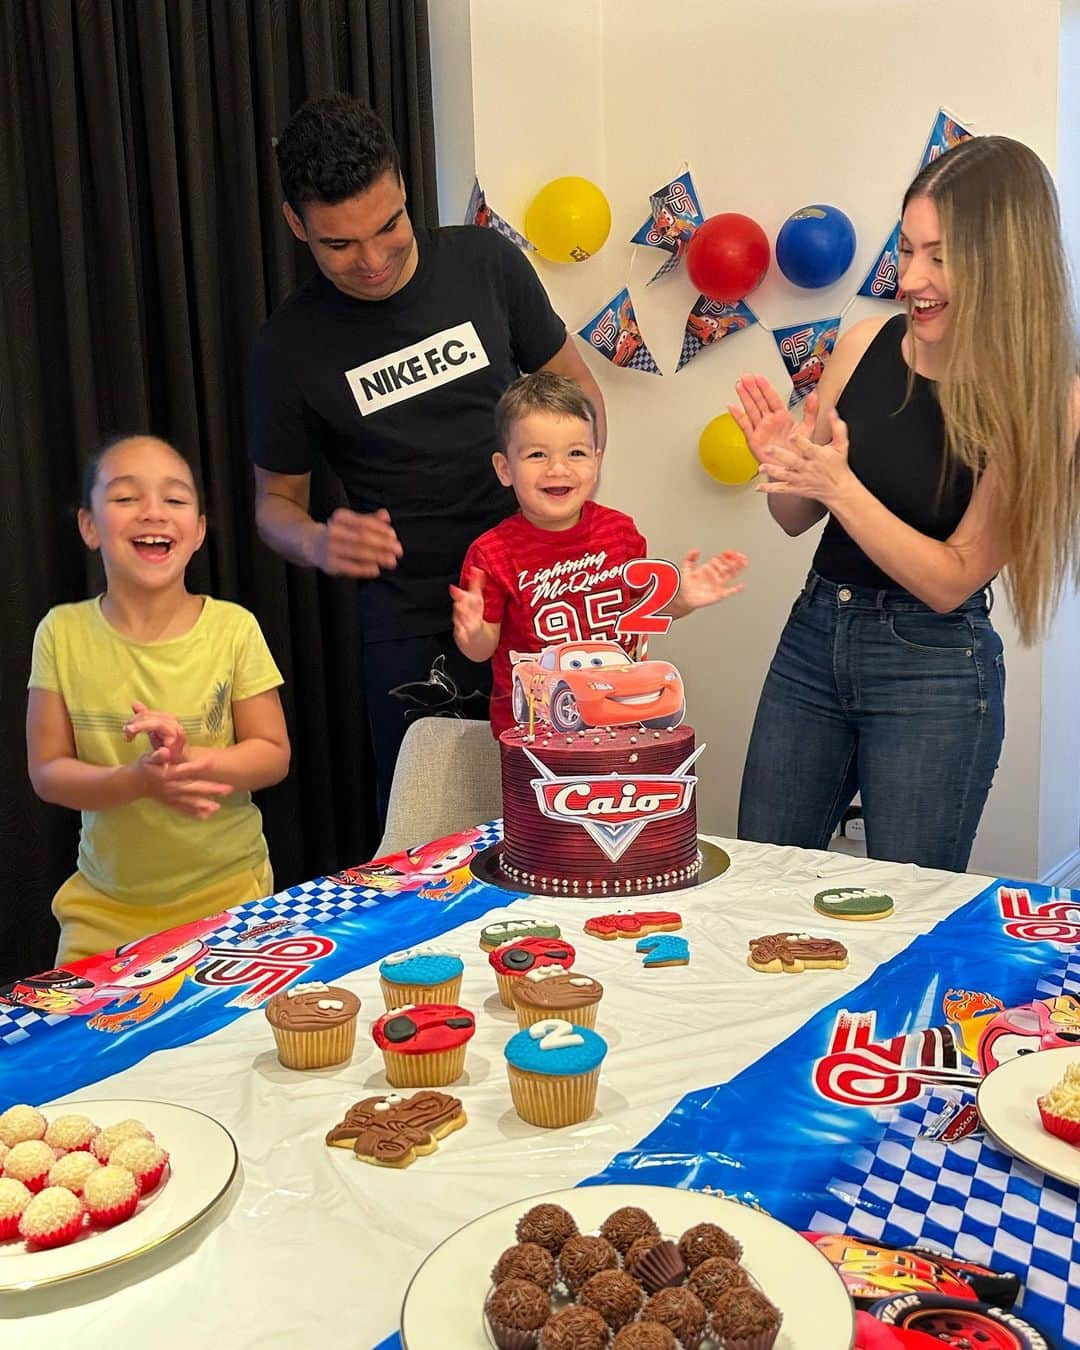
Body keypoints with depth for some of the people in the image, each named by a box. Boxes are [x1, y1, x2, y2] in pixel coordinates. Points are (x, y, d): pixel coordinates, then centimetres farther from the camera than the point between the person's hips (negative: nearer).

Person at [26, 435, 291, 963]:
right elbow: (47, 770, -7)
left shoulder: (233, 628, -10)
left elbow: (274, 755, -7)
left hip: (226, 891, -1)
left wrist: (189, 759, -26)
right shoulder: (62, 633, -6)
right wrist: (137, 780, -26)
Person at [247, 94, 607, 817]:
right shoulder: (290, 345, -5)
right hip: (411, 627, -1)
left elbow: (580, 393, 10)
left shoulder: (486, 262, -2)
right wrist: (318, 544, -16)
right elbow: (276, 500, 7)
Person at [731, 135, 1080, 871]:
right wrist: (785, 463, -13)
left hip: (935, 674, -4)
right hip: (813, 638, 4)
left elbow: (950, 581, -14)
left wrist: (839, 484, -23)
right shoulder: (867, 346, -3)